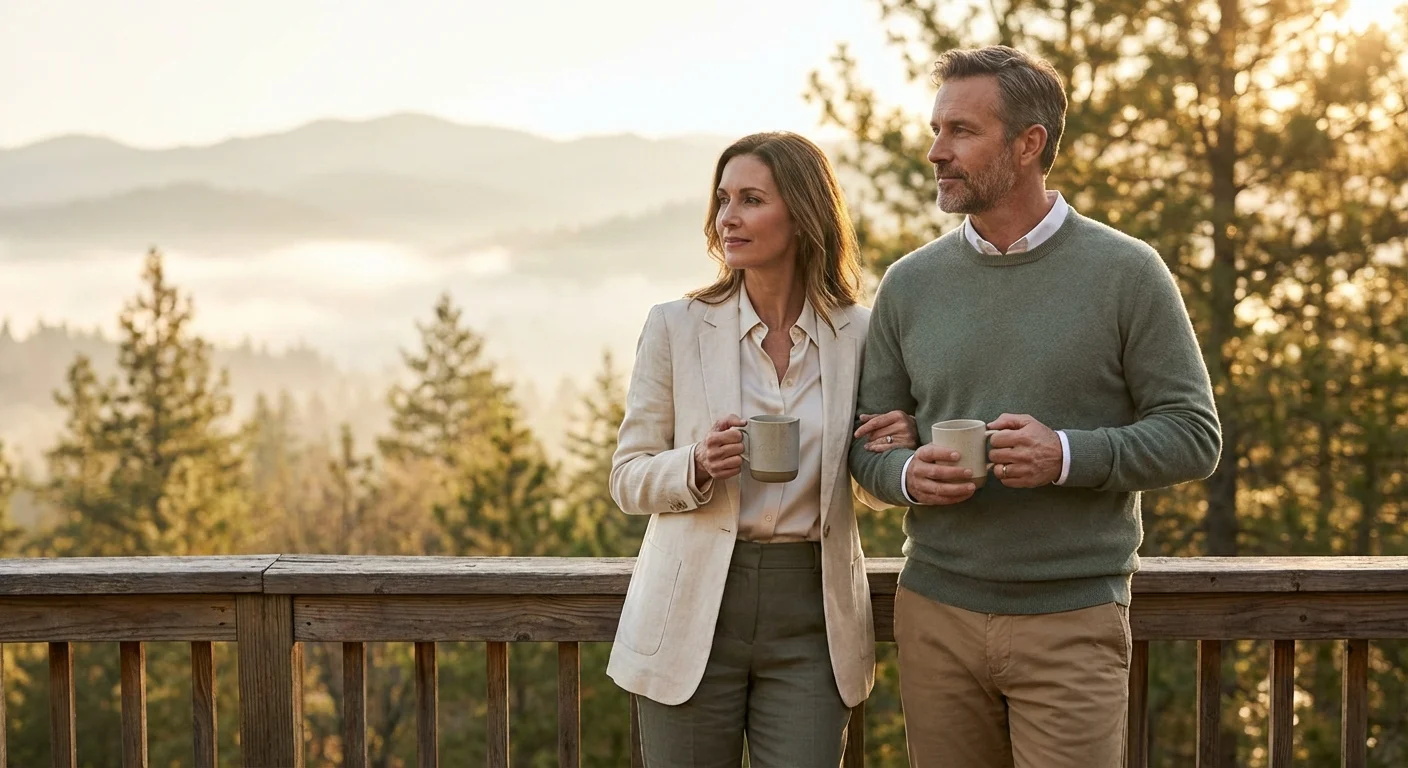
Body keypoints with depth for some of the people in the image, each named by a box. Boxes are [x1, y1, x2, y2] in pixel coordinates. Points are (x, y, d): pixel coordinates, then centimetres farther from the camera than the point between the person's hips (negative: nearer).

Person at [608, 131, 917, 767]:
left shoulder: (859, 334, 2)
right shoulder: (675, 327, -1)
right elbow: (627, 479, 2)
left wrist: (900, 454, -9)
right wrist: (697, 467, -19)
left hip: (811, 618, 1)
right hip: (695, 611, -1)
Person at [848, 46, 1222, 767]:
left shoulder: (1126, 273, -3)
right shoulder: (910, 283, 7)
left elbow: (1193, 435, -4)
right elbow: (867, 440, 11)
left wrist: (1068, 455, -19)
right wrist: (907, 475, -12)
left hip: (1073, 621, -3)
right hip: (936, 613, 3)